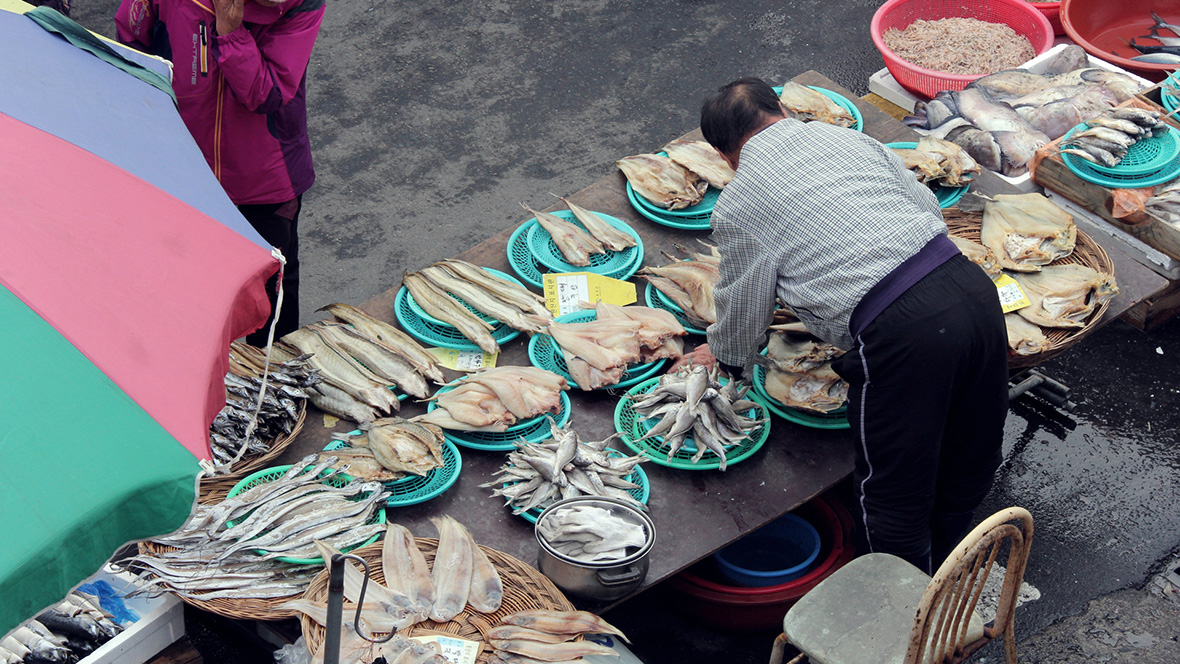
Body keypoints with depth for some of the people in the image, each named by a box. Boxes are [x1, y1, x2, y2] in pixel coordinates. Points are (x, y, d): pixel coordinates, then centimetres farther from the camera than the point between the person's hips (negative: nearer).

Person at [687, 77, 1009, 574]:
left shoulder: (736, 207, 5)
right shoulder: (848, 138, 18)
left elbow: (743, 312, 14)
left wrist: (723, 357, 36)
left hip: (899, 333, -7)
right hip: (972, 287, 7)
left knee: (894, 493, 12)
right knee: (970, 458, 25)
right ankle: (944, 564, 46)